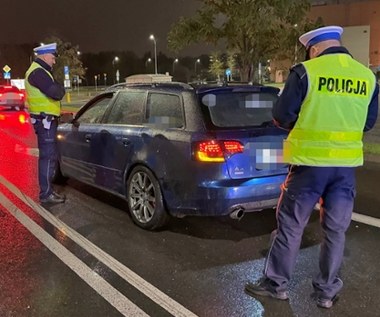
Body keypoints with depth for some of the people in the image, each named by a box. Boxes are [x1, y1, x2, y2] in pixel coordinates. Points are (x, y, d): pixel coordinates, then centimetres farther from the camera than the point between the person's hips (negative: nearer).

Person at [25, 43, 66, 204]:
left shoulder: (39, 71, 20)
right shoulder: (38, 72, -16)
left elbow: (50, 91, 21)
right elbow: (56, 93, -24)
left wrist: (57, 88, 2)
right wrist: (60, 87, -4)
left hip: (45, 120, 11)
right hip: (45, 120, -11)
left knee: (47, 155, 15)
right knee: (48, 156, -8)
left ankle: (46, 189, 23)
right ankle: (45, 193, -4)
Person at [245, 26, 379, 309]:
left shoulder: (305, 72, -9)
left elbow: (281, 117, -6)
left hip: (310, 162, -4)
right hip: (347, 165, 4)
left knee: (290, 227, 9)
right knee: (335, 230, 14)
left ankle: (276, 284, 21)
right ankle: (327, 291, 23)